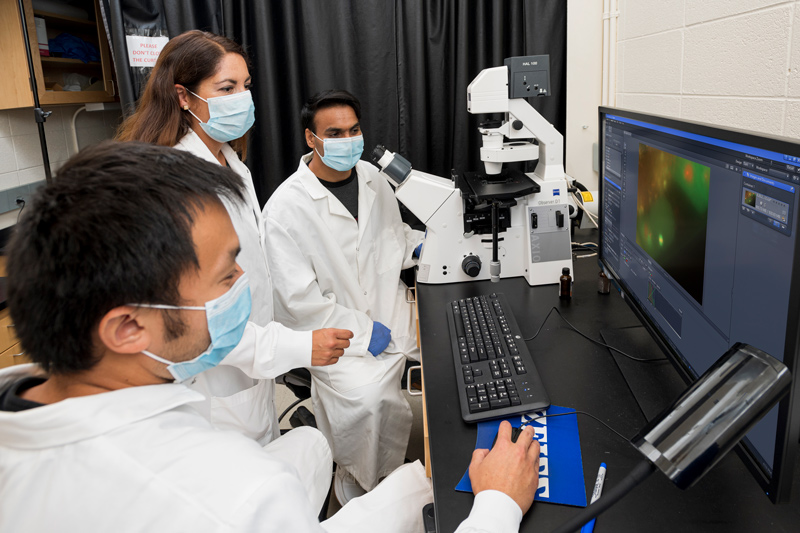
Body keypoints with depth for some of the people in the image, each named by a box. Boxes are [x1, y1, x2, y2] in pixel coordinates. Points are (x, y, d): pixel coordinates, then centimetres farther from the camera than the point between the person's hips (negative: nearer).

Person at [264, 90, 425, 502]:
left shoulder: (373, 178, 7)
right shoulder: (286, 207, -14)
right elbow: (299, 299, -16)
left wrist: (419, 244, 3)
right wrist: (362, 330, -16)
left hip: (391, 311, 6)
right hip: (335, 333, -6)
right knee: (370, 399, -29)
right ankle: (354, 481, 4)